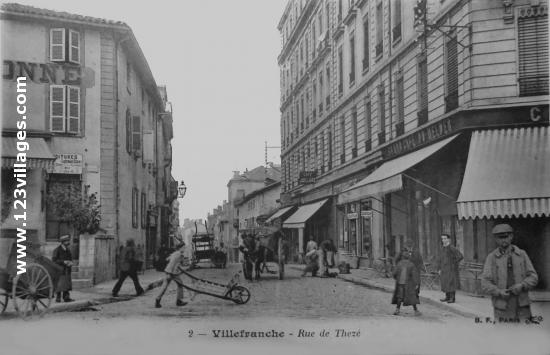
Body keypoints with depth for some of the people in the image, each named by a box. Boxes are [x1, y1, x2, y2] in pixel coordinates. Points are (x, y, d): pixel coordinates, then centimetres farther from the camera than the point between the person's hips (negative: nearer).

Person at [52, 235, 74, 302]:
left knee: (67, 284, 0)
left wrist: (70, 263, -4)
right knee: (59, 285, -4)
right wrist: (63, 262, -20)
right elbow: (54, 260, -12)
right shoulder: (57, 250, -6)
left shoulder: (68, 250, 13)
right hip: (59, 271, -6)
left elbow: (70, 259, 20)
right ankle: (58, 298, 4)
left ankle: (66, 297, 2)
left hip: (67, 271, 6)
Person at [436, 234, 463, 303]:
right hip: (444, 270, 8)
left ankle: (453, 298, 0)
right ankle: (447, 297, 19)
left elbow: (460, 256, -21)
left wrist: (453, 263, -11)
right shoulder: (443, 249, 11)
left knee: (451, 283, -6)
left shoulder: (452, 248, -15)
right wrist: (439, 269, 11)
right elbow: (439, 259, 19)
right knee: (445, 283, 10)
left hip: (451, 269, -8)